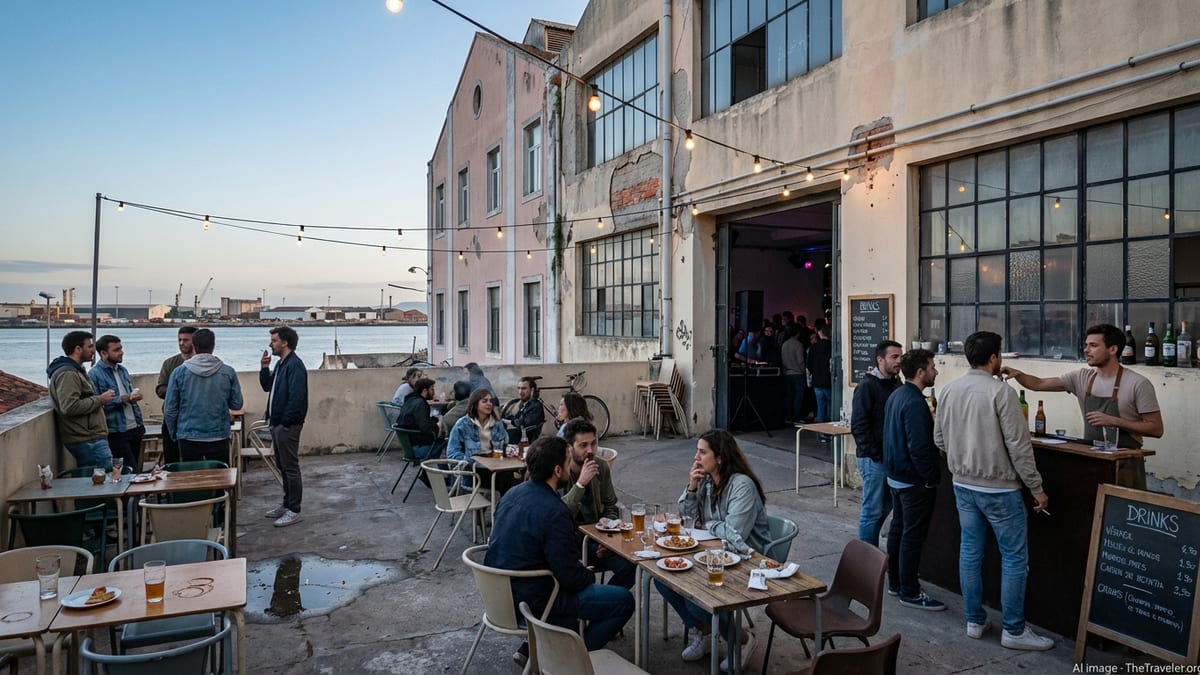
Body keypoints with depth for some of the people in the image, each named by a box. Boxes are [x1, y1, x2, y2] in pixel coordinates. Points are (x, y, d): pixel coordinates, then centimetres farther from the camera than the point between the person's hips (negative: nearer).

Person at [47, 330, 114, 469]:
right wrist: (100, 399, -17)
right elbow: (70, 407, -25)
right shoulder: (67, 374, -14)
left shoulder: (74, 371, 21)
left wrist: (100, 399, 18)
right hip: (88, 442, -11)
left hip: (91, 439, 11)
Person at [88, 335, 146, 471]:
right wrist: (122, 399, -18)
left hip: (135, 428, 7)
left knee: (136, 469, 13)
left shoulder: (122, 370, 14)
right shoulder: (94, 375, -9)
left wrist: (135, 397, 0)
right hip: (116, 433, -7)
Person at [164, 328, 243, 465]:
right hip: (219, 437, 0)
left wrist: (174, 435, 14)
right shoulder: (228, 372, -6)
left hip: (188, 438, 0)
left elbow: (170, 410, 0)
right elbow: (237, 404, 3)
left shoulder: (179, 372, -5)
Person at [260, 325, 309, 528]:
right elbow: (267, 386, 21)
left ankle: (294, 511, 4)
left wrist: (286, 423, -20)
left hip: (288, 425, -10)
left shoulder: (295, 365, -17)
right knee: (282, 466, 17)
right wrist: (264, 368, 6)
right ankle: (287, 504, 28)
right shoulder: (281, 363, 14)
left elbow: (297, 397, -23)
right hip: (277, 424, 10)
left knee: (290, 467, -3)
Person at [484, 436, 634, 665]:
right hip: (530, 601, -8)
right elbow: (570, 576, -24)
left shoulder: (513, 494, 0)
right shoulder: (553, 512, -26)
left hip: (500, 591, 9)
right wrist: (590, 575, 0)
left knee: (580, 584, 30)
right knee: (623, 600, -2)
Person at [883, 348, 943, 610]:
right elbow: (919, 447, -26)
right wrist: (931, 478, -17)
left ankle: (895, 582, 29)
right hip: (914, 480, -10)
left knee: (898, 529, 17)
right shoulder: (915, 402, -22)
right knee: (913, 536, 0)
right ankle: (910, 593, 9)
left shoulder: (896, 396, 8)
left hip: (896, 475, 10)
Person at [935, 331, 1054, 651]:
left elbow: (939, 438, 8)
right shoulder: (1001, 391, -16)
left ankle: (974, 621, 23)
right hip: (998, 488, -6)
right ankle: (1014, 630, 14)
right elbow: (1018, 446, -15)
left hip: (963, 485, 6)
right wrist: (1036, 488, -6)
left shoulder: (949, 390, 2)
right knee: (1014, 557, 6)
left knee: (970, 551, 13)